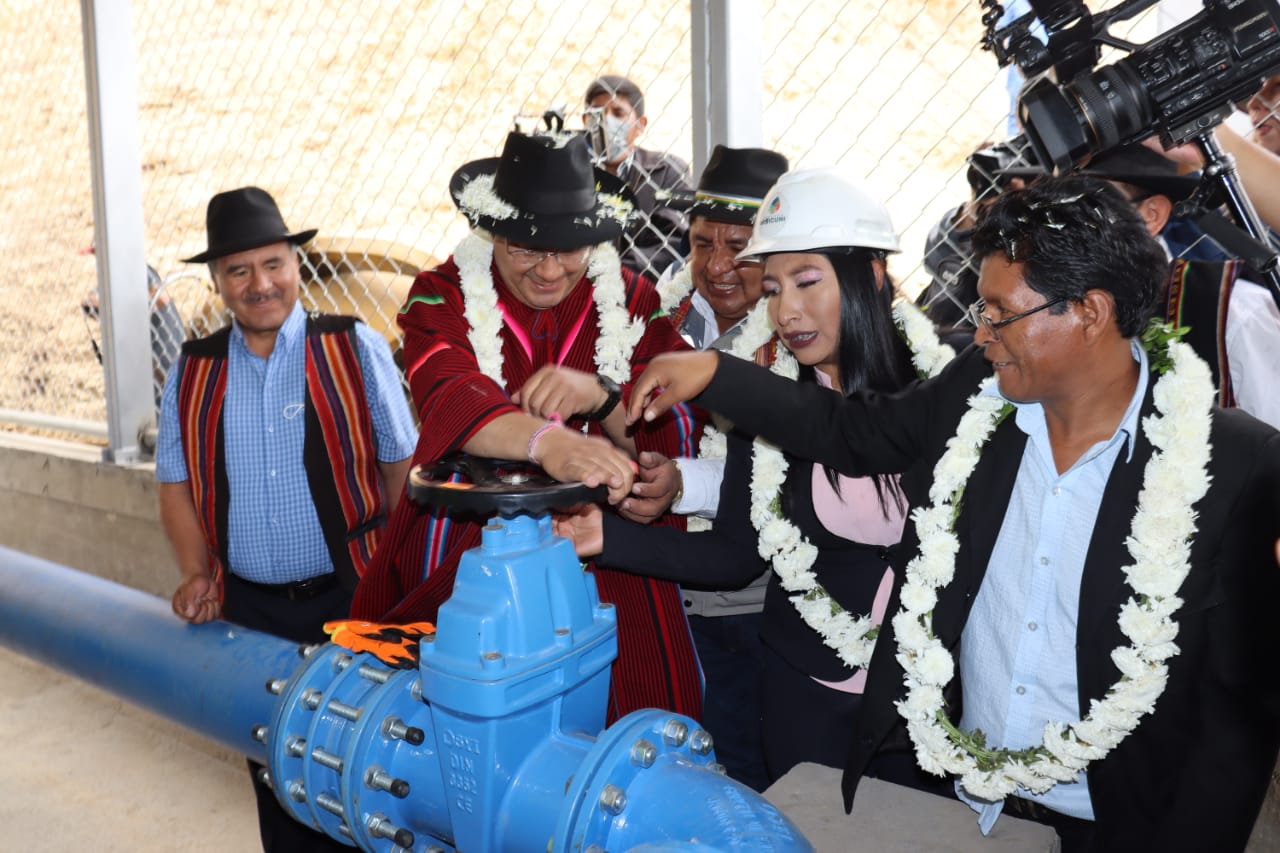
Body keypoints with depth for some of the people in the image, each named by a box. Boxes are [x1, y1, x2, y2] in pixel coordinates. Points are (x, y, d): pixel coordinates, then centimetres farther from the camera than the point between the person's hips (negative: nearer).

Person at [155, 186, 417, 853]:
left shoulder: (356, 349, -5)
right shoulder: (192, 372, 5)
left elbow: (401, 466, -3)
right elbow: (176, 485, 12)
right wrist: (197, 572, -2)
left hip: (350, 601, -3)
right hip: (247, 610, 3)